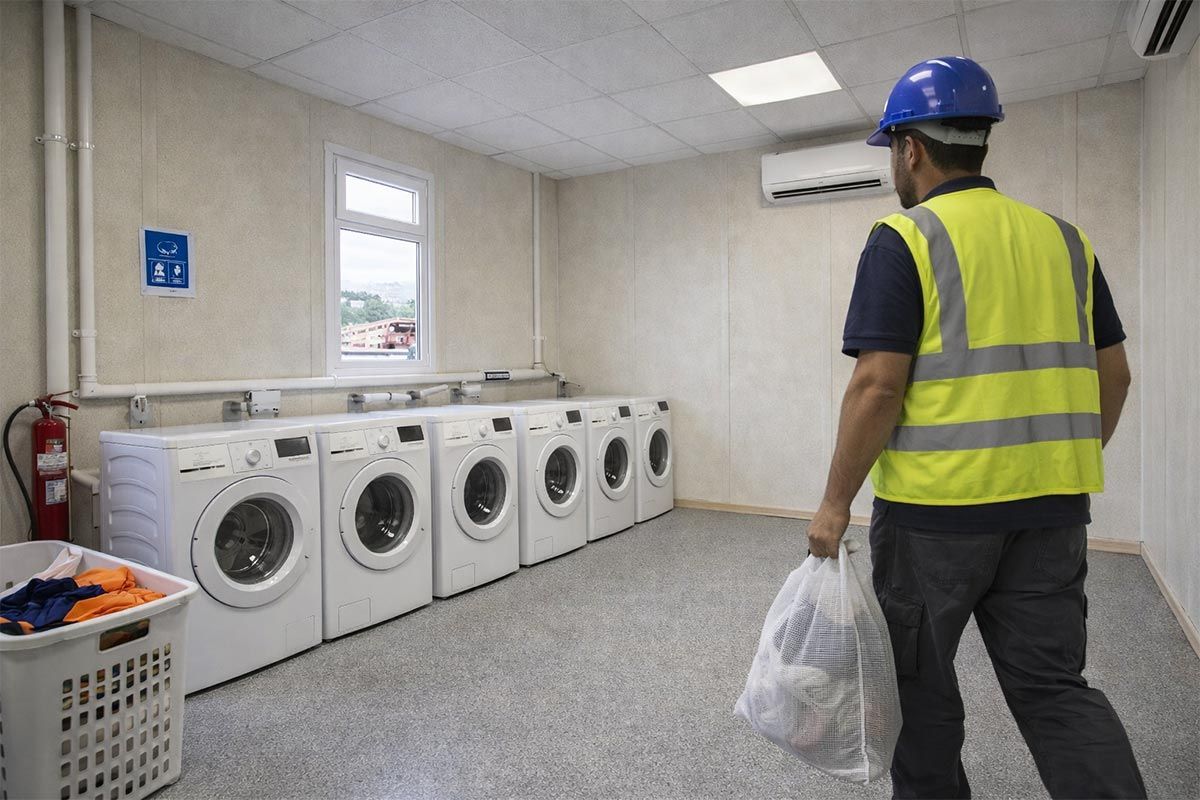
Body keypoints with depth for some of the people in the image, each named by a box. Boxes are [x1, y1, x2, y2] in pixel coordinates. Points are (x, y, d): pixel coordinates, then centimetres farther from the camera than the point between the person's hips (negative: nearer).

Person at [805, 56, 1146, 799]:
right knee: (1054, 685, 16)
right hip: (1050, 508, 6)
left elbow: (877, 387, -17)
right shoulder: (1062, 237, 10)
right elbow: (1113, 375, 12)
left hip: (936, 509, -5)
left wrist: (836, 503, -9)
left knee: (920, 680, 15)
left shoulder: (904, 240, -10)